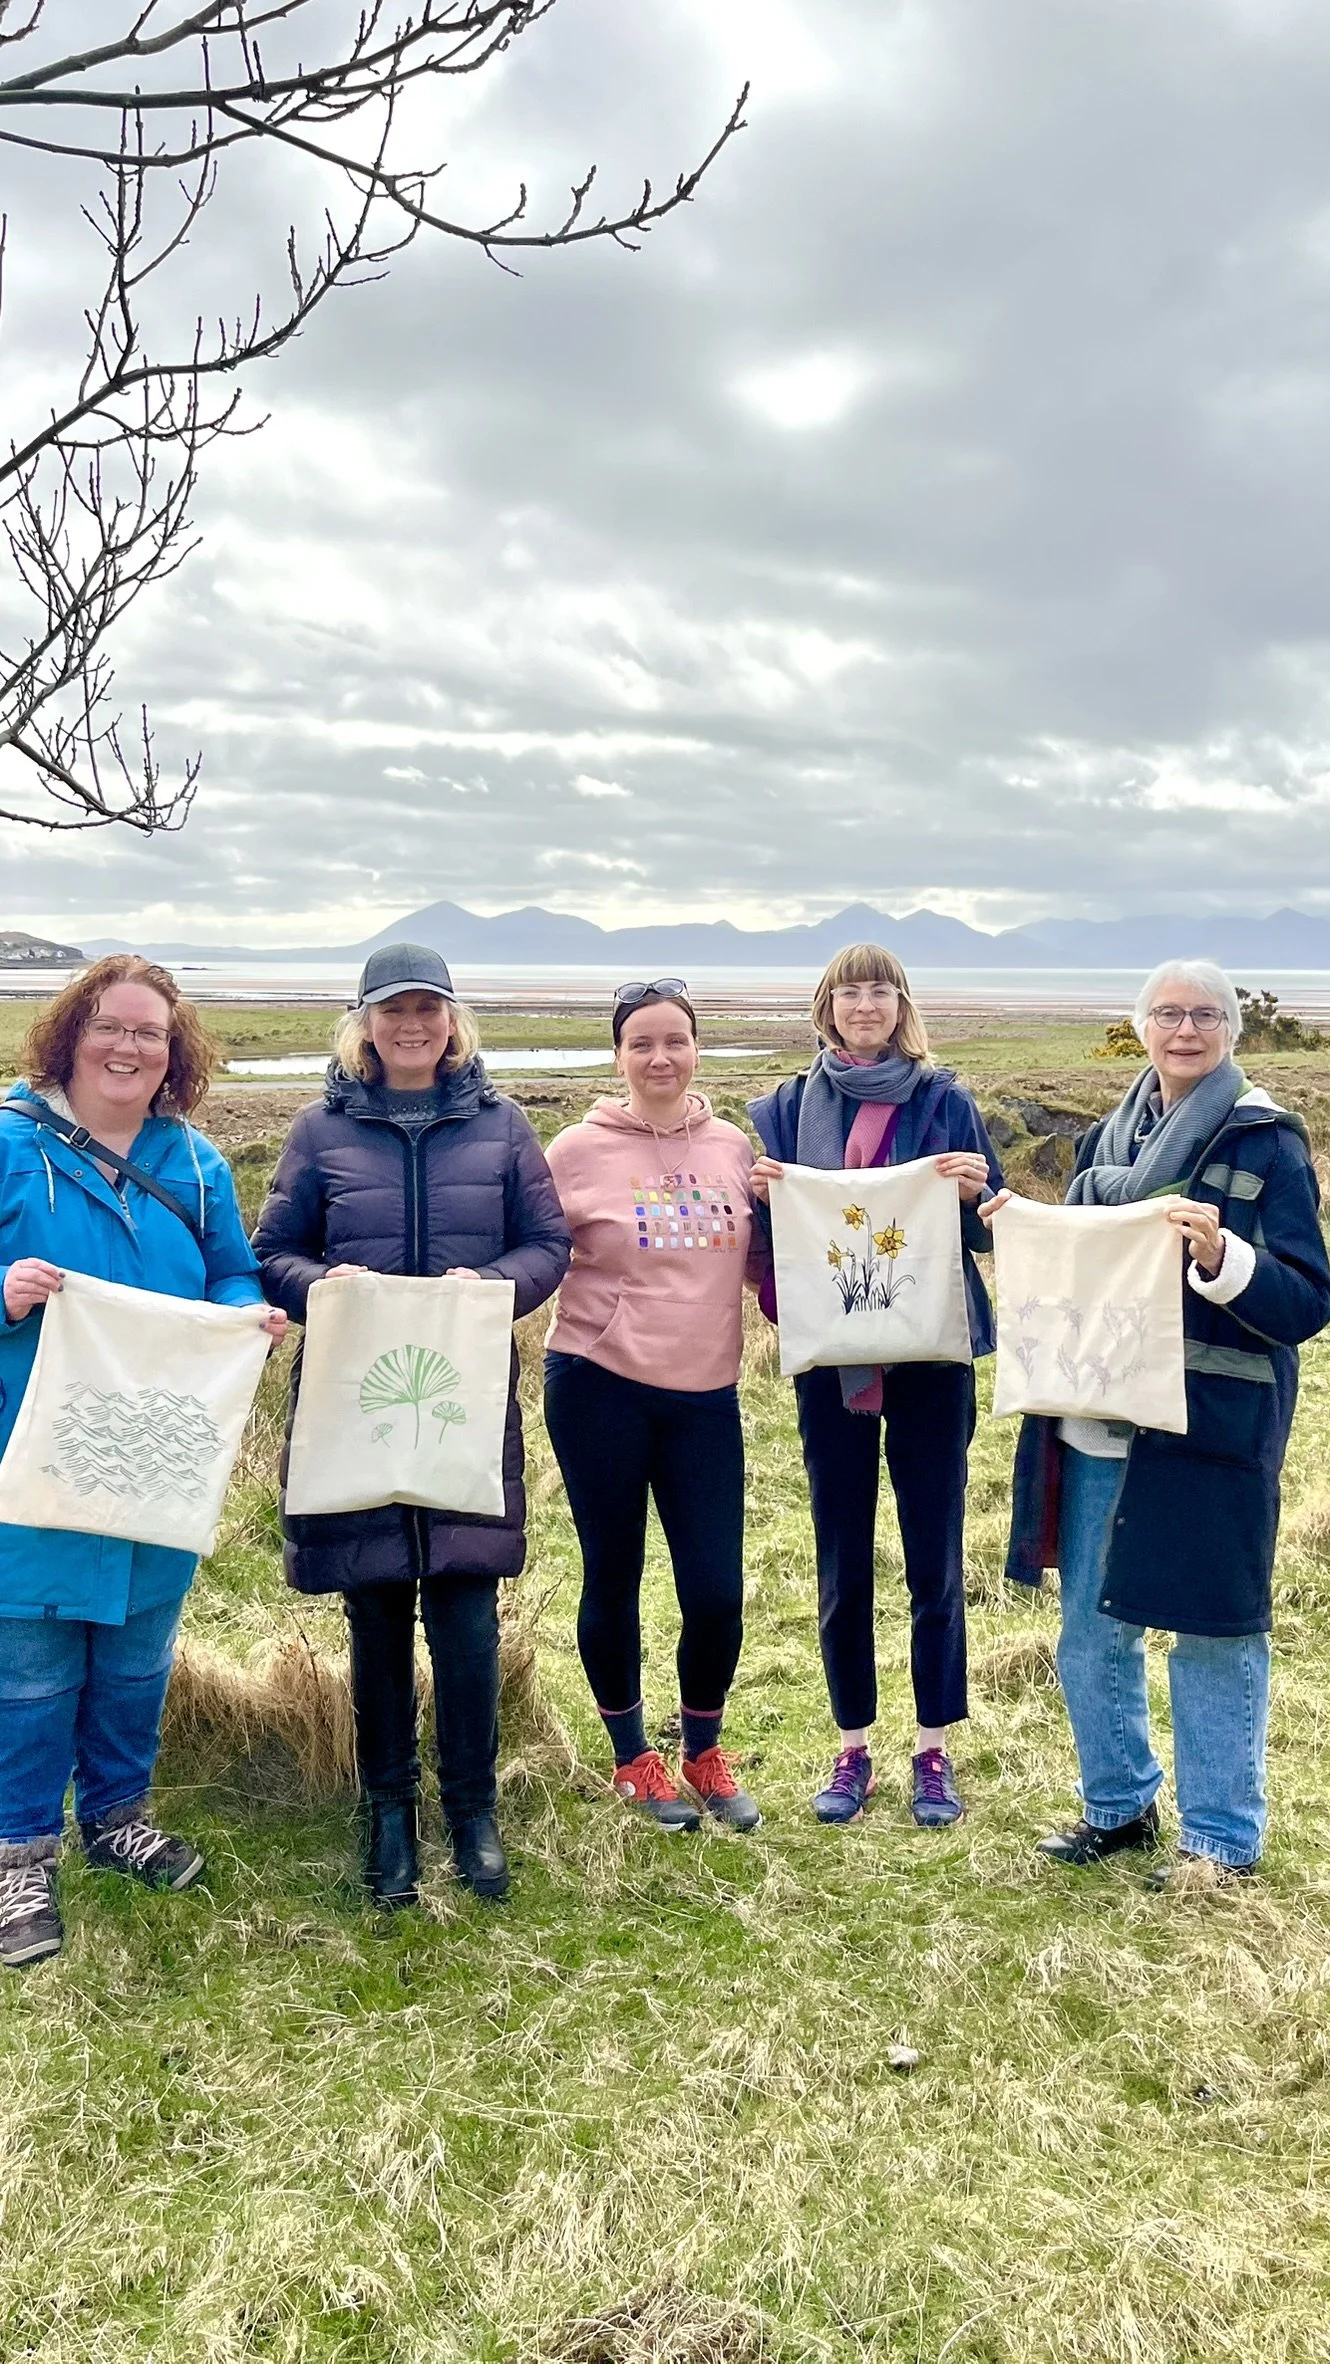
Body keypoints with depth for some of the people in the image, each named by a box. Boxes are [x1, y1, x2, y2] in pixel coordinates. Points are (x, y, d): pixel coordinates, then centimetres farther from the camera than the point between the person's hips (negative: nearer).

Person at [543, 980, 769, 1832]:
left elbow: (758, 1264, 11)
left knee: (717, 1591, 2)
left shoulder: (733, 1146, 6)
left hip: (706, 1393, 2)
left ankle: (705, 1751, 30)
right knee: (613, 1580, 10)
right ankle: (633, 1756, 33)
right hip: (599, 1388, -2)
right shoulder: (579, 1150, -2)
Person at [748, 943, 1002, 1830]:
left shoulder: (943, 1101, 2)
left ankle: (935, 1750, 20)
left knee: (936, 1556, 5)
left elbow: (991, 1229, 3)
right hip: (830, 1354, 1)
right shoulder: (792, 1106, 6)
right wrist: (763, 1196, -13)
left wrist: (972, 1192, -17)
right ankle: (853, 1749, 23)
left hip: (930, 1351, -1)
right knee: (842, 1561, 8)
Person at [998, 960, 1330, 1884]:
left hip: (1210, 1427, -6)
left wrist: (1221, 1257, -28)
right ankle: (1119, 1804, 33)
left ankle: (1223, 1836, 22)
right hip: (1097, 1423, 6)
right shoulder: (1114, 1134, 10)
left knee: (1212, 1628, 5)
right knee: (1092, 1626, 14)